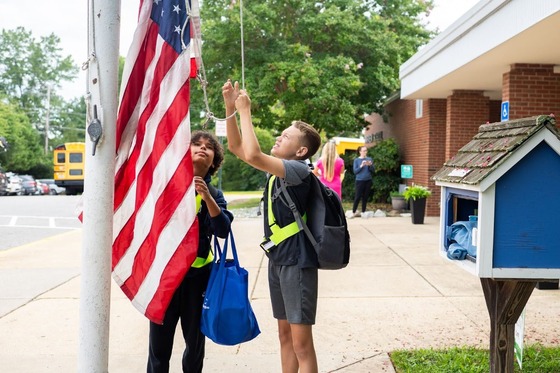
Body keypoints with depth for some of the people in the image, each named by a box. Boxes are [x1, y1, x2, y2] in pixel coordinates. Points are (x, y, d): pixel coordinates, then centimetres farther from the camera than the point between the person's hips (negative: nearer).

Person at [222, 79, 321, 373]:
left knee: (301, 343, -3)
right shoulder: (276, 169, 8)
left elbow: (252, 155, -29)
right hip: (277, 260, 9)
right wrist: (230, 108, 0)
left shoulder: (300, 170, -16)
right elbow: (236, 147, 11)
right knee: (285, 334, 16)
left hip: (297, 263, -9)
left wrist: (245, 110, -19)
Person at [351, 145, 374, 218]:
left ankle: (363, 212, 14)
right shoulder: (356, 160, 0)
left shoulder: (369, 159, 7)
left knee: (365, 197, 6)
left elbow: (373, 170, 6)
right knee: (357, 197, -5)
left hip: (368, 180, 3)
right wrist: (361, 166, -17)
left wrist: (370, 165, -13)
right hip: (360, 180, -3)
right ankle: (354, 212, 3)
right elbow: (355, 171, -5)